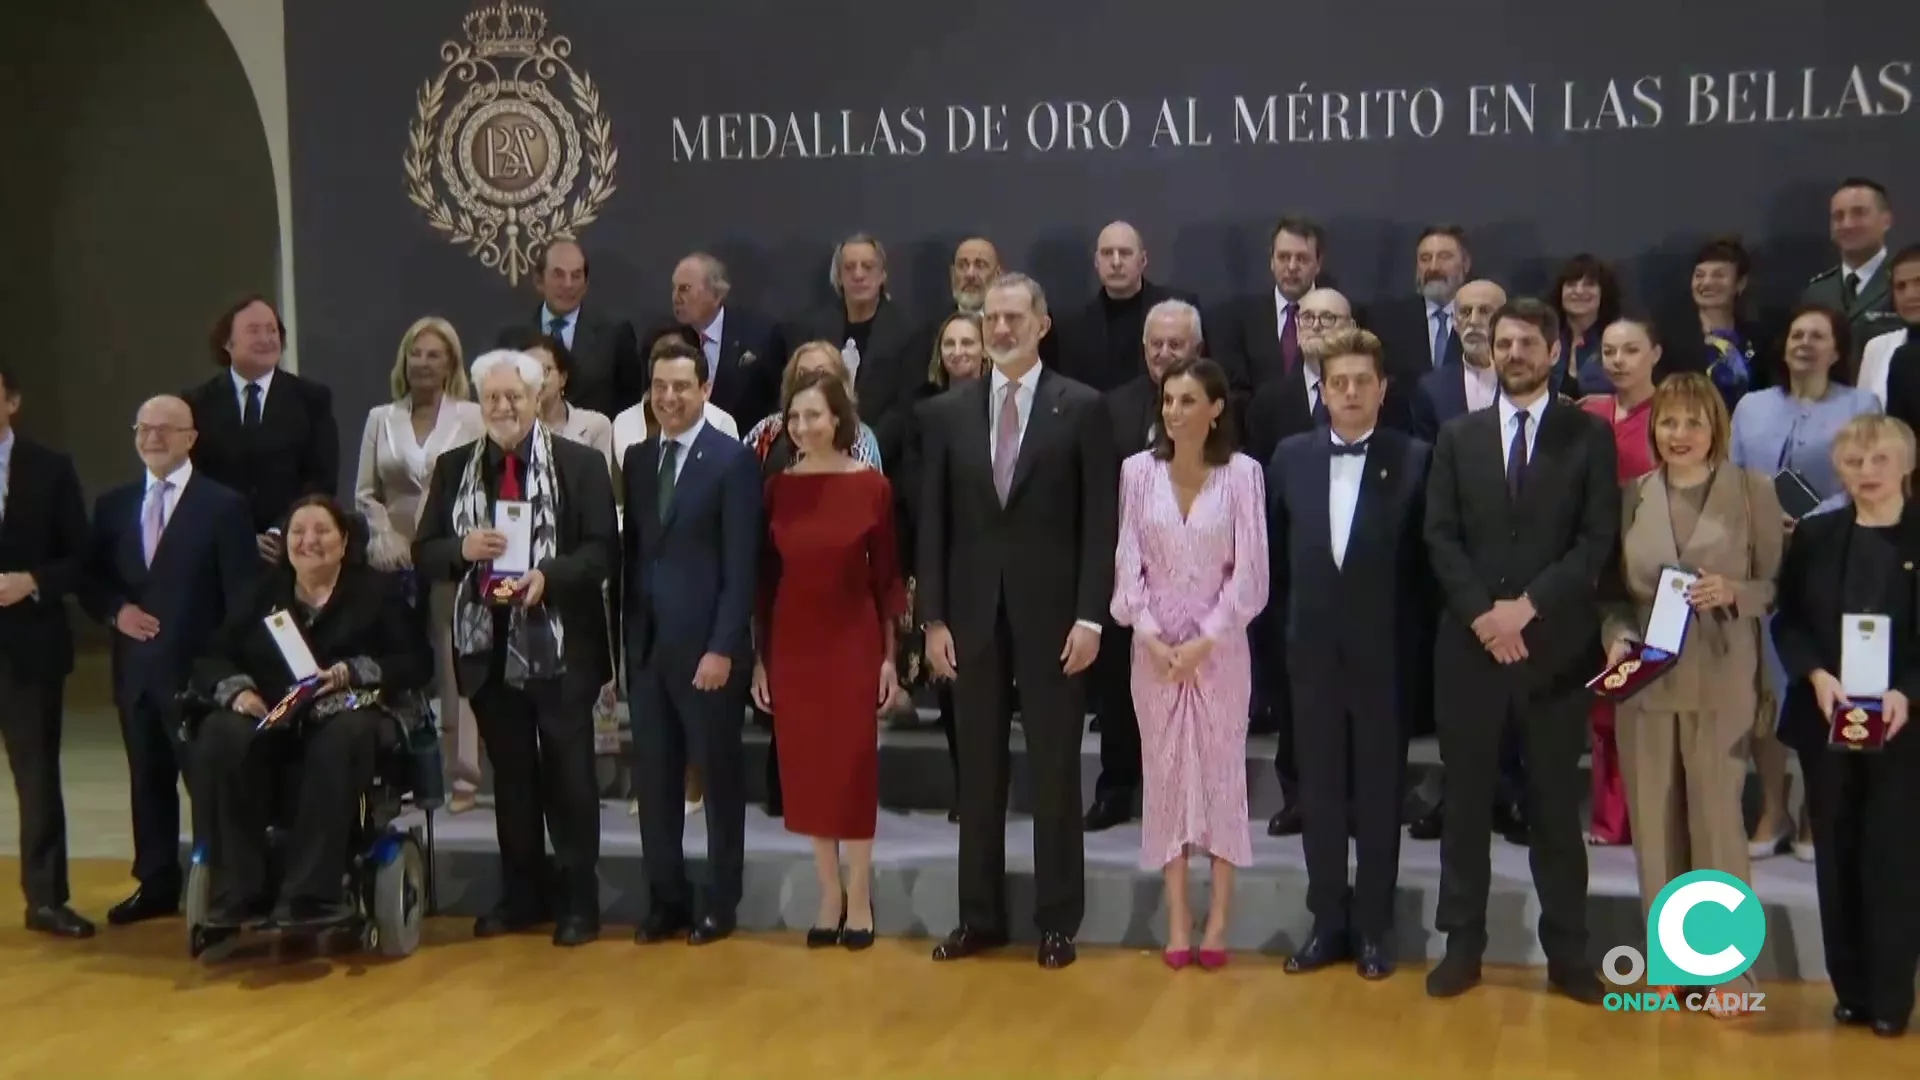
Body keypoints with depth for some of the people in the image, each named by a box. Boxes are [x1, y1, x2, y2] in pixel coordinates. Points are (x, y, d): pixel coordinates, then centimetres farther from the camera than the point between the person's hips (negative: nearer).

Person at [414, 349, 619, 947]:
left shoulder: (580, 463, -3)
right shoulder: (453, 467, 8)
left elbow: (603, 552, -7)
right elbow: (424, 553, 7)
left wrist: (548, 575, -23)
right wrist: (463, 548, -15)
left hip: (559, 643, -3)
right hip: (488, 642, 4)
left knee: (569, 773, 4)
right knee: (509, 775, 13)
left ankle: (577, 898, 14)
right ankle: (521, 894, 24)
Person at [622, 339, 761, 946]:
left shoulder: (733, 461, -7)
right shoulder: (636, 461, 12)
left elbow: (741, 566, -11)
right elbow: (632, 554, 13)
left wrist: (723, 647, -16)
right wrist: (628, 637, 7)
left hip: (707, 648, -5)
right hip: (647, 646, 6)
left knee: (719, 778, 6)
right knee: (653, 780, 9)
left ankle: (720, 903, 16)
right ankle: (665, 900, 19)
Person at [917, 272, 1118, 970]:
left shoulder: (1082, 408, -1)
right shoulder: (946, 413, 6)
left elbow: (1100, 520, -4)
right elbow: (932, 523, 6)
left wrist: (1090, 615, -10)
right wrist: (933, 618, 0)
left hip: (1052, 614, -3)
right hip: (973, 614, 3)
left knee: (1055, 773, 4)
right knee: (978, 773, 9)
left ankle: (1057, 920, 14)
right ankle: (980, 916, 18)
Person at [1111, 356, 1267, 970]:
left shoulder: (1242, 473, -5)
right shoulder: (1138, 471, 0)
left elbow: (1249, 571, -6)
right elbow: (1128, 562, 0)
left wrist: (1204, 641, -11)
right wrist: (1151, 637, -10)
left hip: (1220, 646, -2)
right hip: (1153, 646, 2)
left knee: (1221, 770, 2)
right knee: (1164, 772, 4)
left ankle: (1218, 920, 8)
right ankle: (1177, 919, 9)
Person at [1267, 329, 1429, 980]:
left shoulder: (1412, 460, -4)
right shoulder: (1291, 458, 5)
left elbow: (1425, 561, -3)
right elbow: (1277, 554, 10)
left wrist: (1414, 643, -5)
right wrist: (1283, 635, 8)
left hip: (1383, 651, -3)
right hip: (1312, 650, 3)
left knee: (1379, 792, 6)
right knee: (1319, 790, 8)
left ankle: (1373, 927, 15)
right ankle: (1329, 922, 18)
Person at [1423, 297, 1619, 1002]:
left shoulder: (1589, 436, 3)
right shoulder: (1458, 437, 10)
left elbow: (1598, 540, -4)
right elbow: (1439, 537, 3)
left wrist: (1527, 605, -13)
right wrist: (1483, 613, -10)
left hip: (1555, 645, -2)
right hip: (1470, 642, 2)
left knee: (1556, 802, 5)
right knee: (1466, 799, 6)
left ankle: (1567, 952, 13)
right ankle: (1463, 945, 14)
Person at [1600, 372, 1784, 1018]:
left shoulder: (1753, 492, -1)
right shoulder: (1631, 495, 6)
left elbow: (1779, 586, 1)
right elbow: (1616, 588, 9)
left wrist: (1733, 592, -17)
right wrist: (1618, 637, -9)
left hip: (1720, 684, -3)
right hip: (1645, 681, 3)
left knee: (1717, 820, -2)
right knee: (1653, 822, 9)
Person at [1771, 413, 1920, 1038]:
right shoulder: (1814, 536, 6)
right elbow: (1787, 622, 5)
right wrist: (1816, 675, -11)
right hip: (1825, 720, 3)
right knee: (1837, 856, 8)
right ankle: (1851, 991, 17)